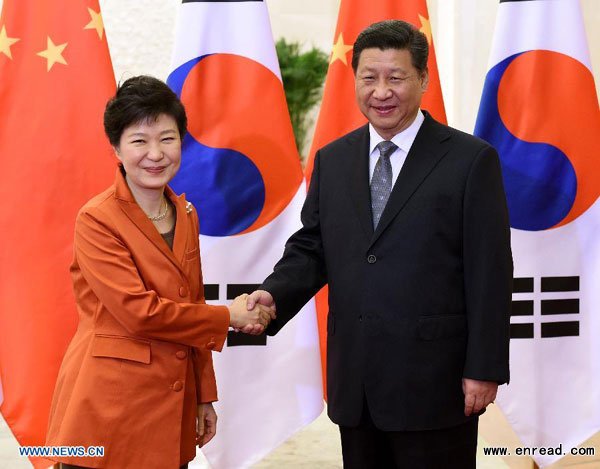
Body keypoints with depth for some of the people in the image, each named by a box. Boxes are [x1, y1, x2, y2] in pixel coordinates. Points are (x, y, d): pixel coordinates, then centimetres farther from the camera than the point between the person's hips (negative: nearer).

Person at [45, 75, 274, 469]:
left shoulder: (186, 215, 11)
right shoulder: (97, 220, -11)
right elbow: (139, 312, -18)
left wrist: (205, 397, 14)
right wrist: (228, 317, -9)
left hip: (174, 405, 6)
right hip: (110, 409, -6)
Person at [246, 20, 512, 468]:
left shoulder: (472, 159, -4)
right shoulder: (332, 160, 10)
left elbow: (490, 273, -7)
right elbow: (311, 246, 11)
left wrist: (484, 369, -10)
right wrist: (274, 294, -9)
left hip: (433, 379, -4)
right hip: (354, 379, 5)